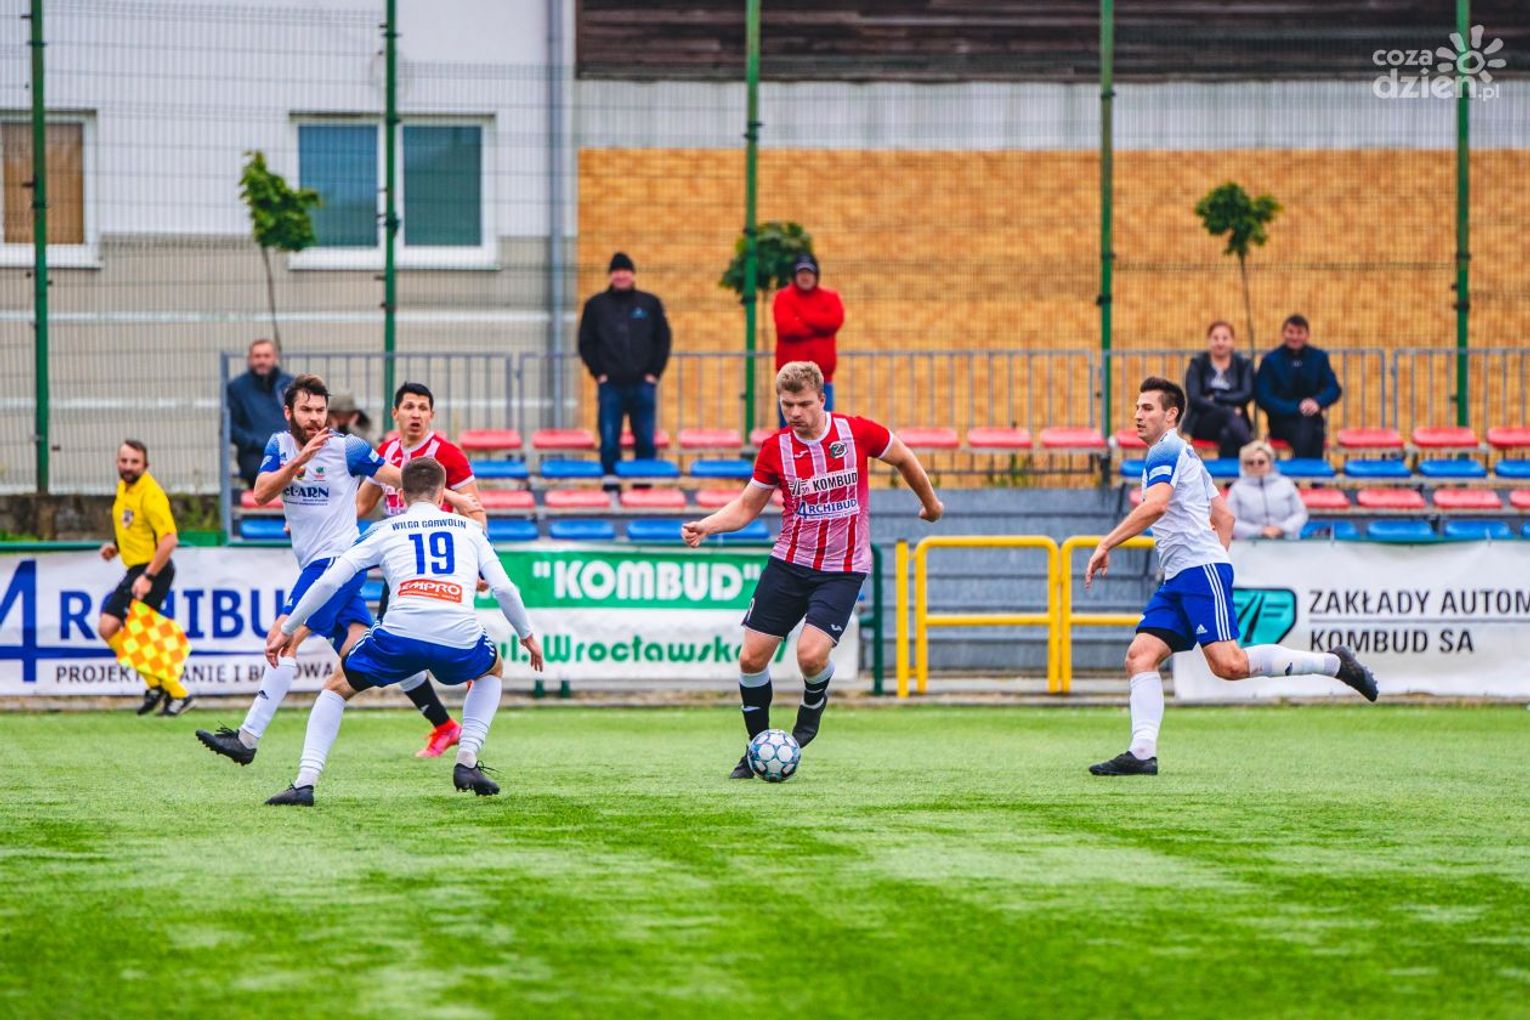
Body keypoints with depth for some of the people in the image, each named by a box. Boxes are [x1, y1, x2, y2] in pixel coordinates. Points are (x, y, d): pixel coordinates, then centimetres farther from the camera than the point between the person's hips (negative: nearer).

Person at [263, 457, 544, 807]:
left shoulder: (385, 532, 20)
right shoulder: (468, 529, 22)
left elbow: (329, 581, 15)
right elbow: (504, 588, 16)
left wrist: (287, 629, 23)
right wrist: (527, 634, 33)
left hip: (400, 634, -1)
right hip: (459, 640, 1)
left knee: (337, 686, 22)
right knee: (492, 669, 36)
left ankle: (305, 782, 5)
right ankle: (467, 762, 20)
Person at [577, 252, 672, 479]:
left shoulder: (650, 304, 9)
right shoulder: (596, 305, 8)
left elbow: (663, 340, 10)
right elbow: (586, 343, 8)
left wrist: (654, 373, 0)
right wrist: (598, 373, -3)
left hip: (643, 384, 0)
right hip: (610, 385, 0)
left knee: (646, 442, 2)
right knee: (609, 443, -3)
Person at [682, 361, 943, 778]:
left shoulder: (857, 432, -11)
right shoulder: (775, 449, -5)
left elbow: (903, 458, 8)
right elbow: (747, 506, 7)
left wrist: (930, 502, 21)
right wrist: (706, 526, -11)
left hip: (842, 570, -3)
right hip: (789, 563, 3)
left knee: (811, 654, -22)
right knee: (752, 658, -2)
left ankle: (813, 704, 14)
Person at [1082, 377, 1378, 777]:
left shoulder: (1165, 451, -6)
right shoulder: (1182, 454, 26)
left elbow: (1155, 505, -23)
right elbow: (1224, 515, 30)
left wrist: (1106, 545, -20)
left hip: (1200, 569, -10)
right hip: (1178, 579, 10)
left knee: (1228, 664, -19)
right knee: (1140, 656, -3)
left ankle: (1332, 662, -9)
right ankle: (1142, 752, -13)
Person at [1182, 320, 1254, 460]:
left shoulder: (1243, 364, 10)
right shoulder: (1197, 364, 7)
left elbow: (1247, 395, -6)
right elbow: (1194, 399, -8)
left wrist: (1215, 398, -12)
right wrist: (1229, 410, -18)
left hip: (1234, 424, 1)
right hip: (1201, 424, -1)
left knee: (1227, 435, -37)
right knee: (1229, 414, -35)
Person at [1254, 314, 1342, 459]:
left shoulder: (1319, 357, 9)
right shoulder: (1271, 360, 1)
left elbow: (1334, 389, 5)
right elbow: (1263, 398, -6)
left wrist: (1317, 402, -18)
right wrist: (1296, 408, -17)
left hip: (1311, 417, 2)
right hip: (1282, 420, -2)